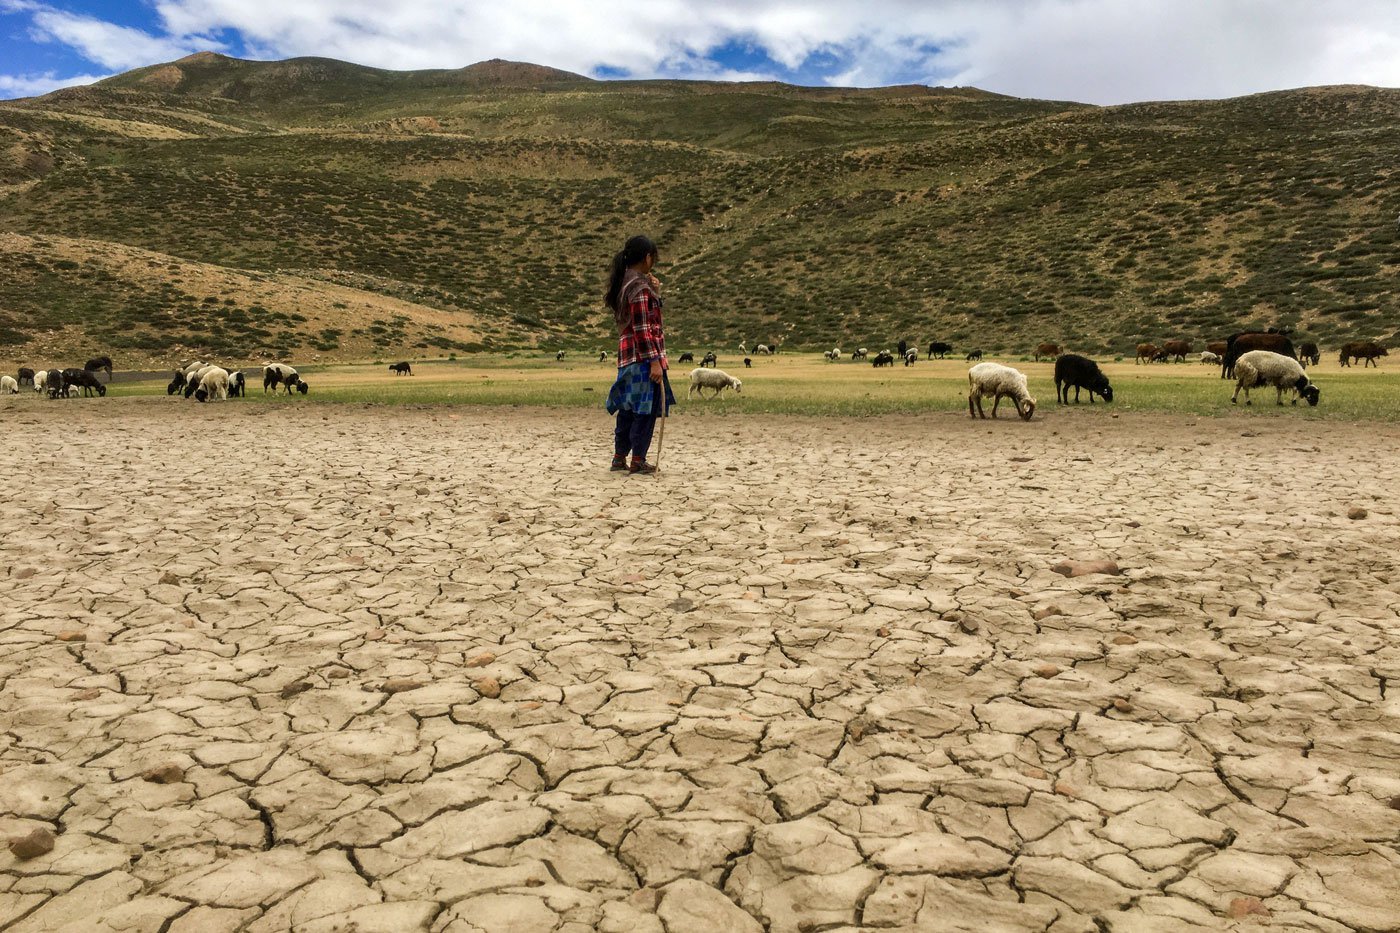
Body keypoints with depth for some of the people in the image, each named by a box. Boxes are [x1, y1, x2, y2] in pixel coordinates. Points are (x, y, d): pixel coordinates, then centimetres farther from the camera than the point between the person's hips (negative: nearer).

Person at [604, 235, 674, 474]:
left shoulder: (623, 283, 15)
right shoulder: (640, 285, -14)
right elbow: (642, 327, -19)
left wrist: (654, 290, 15)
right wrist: (655, 362, -19)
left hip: (627, 356, 9)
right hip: (644, 356, -9)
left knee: (629, 408, 15)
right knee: (646, 409, -2)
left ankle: (619, 458, 21)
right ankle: (638, 461, 1)